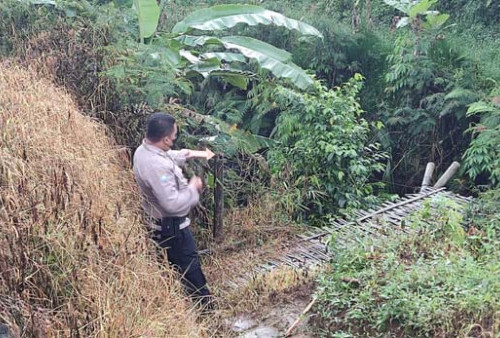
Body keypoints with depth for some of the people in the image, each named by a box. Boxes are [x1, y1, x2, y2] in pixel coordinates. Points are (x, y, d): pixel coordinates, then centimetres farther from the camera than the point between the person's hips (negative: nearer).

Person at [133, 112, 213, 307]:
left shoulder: (144, 150, -4)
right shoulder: (157, 166, -35)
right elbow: (172, 203, -34)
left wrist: (185, 155, 13)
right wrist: (193, 188, -20)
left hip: (158, 221, 10)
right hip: (171, 226, -10)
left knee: (171, 265, 24)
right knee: (190, 267, 8)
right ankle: (204, 304, 24)